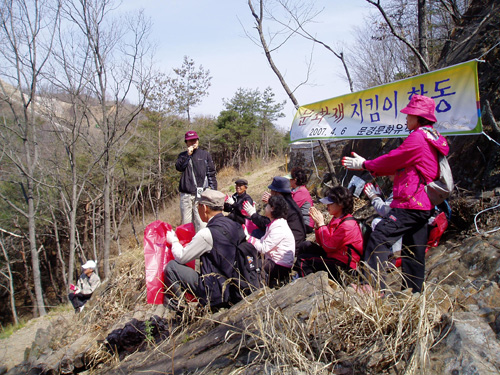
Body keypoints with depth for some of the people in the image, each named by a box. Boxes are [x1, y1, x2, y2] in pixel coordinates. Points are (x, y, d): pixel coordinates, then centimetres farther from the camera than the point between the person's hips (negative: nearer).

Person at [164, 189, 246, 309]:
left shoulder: (207, 234, -20)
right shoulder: (236, 226, 1)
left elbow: (181, 257, -7)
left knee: (171, 266, -1)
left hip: (216, 293, -8)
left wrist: (173, 241, 13)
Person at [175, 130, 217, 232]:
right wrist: (188, 154, -10)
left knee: (201, 222, -9)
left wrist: (213, 191, 3)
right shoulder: (183, 155, 16)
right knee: (186, 222, 3)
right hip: (186, 194, 2)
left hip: (201, 193, -2)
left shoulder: (205, 154, 11)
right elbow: (179, 167, -5)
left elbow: (211, 174, 9)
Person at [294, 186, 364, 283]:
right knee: (306, 245, 11)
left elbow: (329, 247, -22)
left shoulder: (348, 225, -22)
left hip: (343, 267, -10)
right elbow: (322, 243, 10)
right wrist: (317, 224, -4)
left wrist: (321, 224, -15)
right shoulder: (336, 219, 8)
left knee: (302, 260, -12)